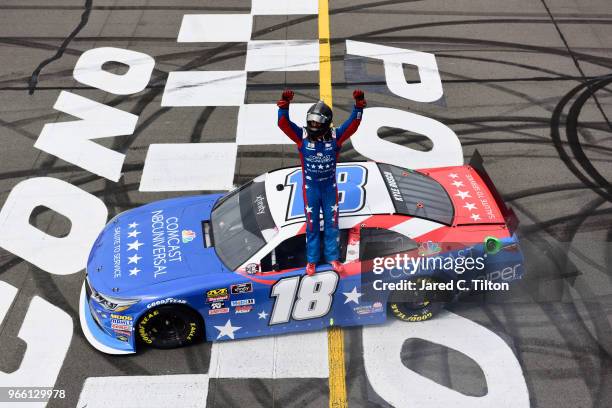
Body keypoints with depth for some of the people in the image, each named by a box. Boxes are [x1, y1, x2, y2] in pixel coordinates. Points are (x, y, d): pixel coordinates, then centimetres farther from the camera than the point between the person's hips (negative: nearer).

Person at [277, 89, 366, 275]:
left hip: (330, 187, 1)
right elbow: (284, 124, -22)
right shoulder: (302, 135, -12)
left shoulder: (335, 135, -10)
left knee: (331, 223, 13)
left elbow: (353, 124, -17)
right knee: (312, 224, 10)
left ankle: (332, 257, 30)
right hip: (310, 187, -1)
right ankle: (312, 260, 25)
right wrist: (284, 106, -38)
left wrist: (359, 106, -32)